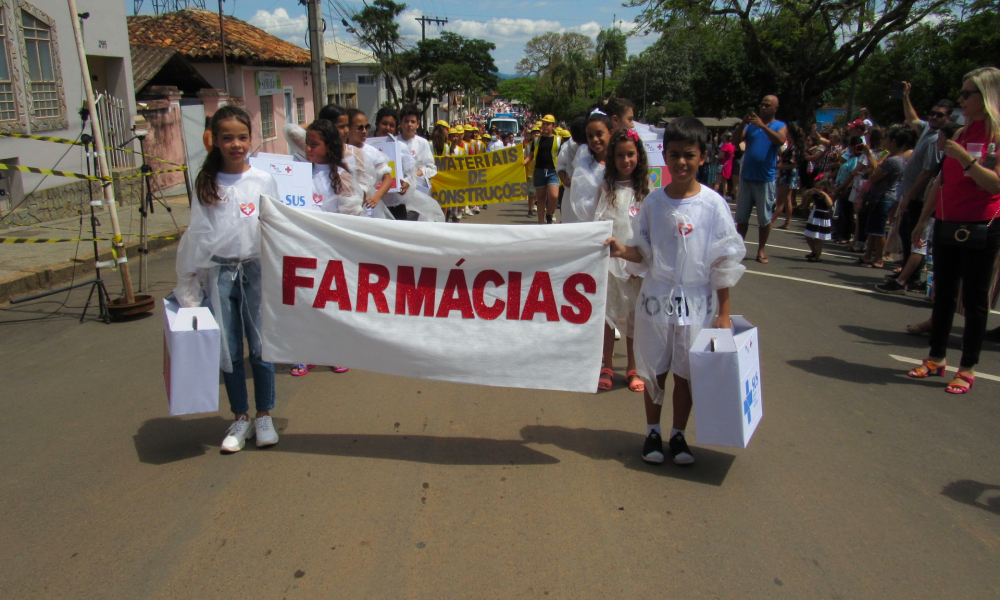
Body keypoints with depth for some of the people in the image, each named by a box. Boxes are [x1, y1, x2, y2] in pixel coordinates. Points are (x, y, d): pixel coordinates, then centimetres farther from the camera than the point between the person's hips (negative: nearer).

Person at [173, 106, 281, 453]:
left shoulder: (264, 182, 1)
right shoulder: (206, 184, 4)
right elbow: (198, 234, 8)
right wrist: (189, 275, 6)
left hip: (256, 270, -1)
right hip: (218, 273, 1)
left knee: (260, 347, 2)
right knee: (228, 350, 7)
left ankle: (264, 417, 18)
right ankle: (240, 419, 21)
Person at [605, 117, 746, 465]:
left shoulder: (713, 205, -8)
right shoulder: (653, 202, -1)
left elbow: (724, 263, -4)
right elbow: (645, 252, 7)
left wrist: (723, 312, -4)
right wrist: (623, 251, -15)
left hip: (696, 301, -1)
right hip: (656, 296, 2)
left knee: (685, 372, 9)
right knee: (654, 369, 11)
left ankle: (678, 434, 27)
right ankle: (652, 431, 29)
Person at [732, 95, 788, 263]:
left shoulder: (780, 126, 5)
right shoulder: (751, 125, 9)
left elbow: (780, 141, -16)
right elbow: (735, 141, -1)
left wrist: (762, 126, -25)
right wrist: (743, 123, -15)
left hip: (766, 179, -2)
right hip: (746, 177, 2)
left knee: (764, 218, 3)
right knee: (741, 216, 6)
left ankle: (761, 250, 12)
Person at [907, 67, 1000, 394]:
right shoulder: (962, 133, 13)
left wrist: (963, 156, -24)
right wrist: (924, 218, 18)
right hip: (947, 226, 7)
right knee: (943, 295, 12)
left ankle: (968, 368, 9)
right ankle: (936, 358, 22)